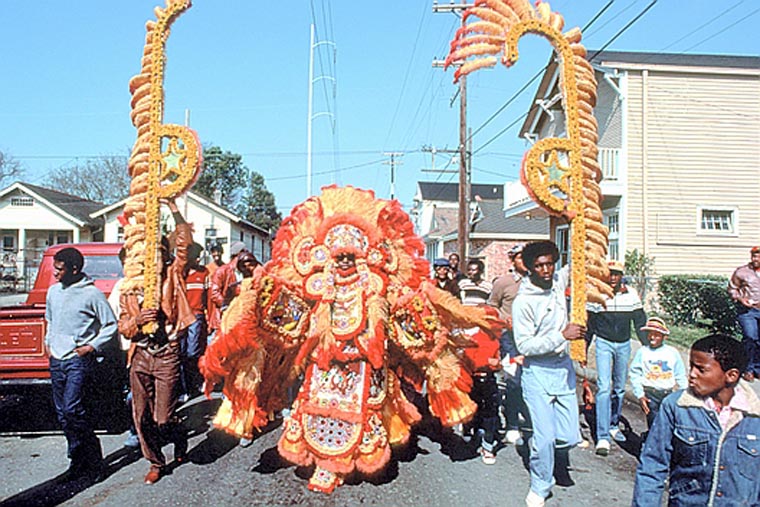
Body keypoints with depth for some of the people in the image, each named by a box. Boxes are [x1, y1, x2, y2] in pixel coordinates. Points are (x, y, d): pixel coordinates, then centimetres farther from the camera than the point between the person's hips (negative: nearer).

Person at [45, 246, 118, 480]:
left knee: (73, 410, -14)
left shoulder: (91, 293, -10)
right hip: (56, 360, 7)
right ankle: (79, 460, 22)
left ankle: (93, 459, 0)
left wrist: (92, 346, -11)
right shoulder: (53, 291, 11)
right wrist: (48, 342, 14)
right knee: (63, 413, 10)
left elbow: (111, 325, -5)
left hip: (79, 360, -7)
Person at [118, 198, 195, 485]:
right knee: (142, 416, 8)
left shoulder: (173, 275, -1)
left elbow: (185, 242, -15)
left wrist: (172, 206, -16)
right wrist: (137, 320, -17)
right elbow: (123, 327, 6)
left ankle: (180, 444, 30)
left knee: (164, 419, -2)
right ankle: (156, 462, 28)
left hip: (167, 356, -4)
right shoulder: (130, 287, 8)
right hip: (141, 356, 4)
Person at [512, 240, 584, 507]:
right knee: (545, 437, -3)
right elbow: (524, 345, -19)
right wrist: (562, 335, -23)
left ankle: (537, 442, 35)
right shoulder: (523, 302, -17)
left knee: (569, 438, 4)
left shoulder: (559, 280, 0)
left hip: (564, 368, 6)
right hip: (538, 372, -5)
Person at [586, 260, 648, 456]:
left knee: (620, 388, 14)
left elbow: (640, 321, 5)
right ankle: (602, 437, -11)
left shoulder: (631, 294, -2)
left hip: (624, 344, 3)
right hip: (604, 343, -3)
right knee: (604, 387, -12)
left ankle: (614, 425, 34)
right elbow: (589, 324, 0)